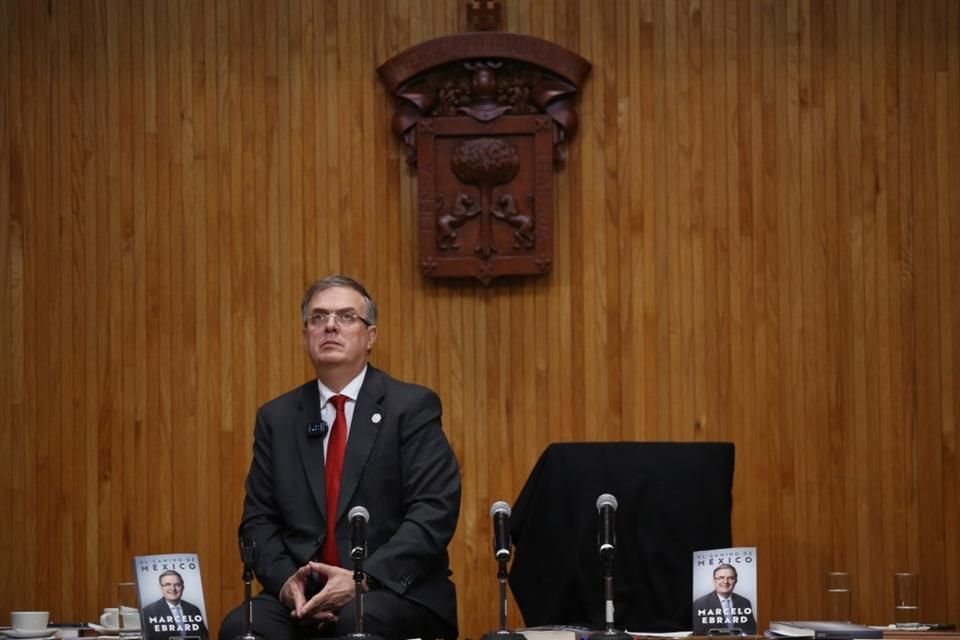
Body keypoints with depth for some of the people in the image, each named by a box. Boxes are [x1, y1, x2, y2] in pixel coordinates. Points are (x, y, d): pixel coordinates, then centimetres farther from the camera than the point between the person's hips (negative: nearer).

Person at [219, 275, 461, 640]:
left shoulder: (412, 406, 1)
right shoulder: (277, 418, 14)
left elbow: (435, 512, -8)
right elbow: (259, 519, 10)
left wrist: (363, 580, -19)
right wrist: (286, 581, -11)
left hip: (396, 593, -3)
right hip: (303, 596, 3)